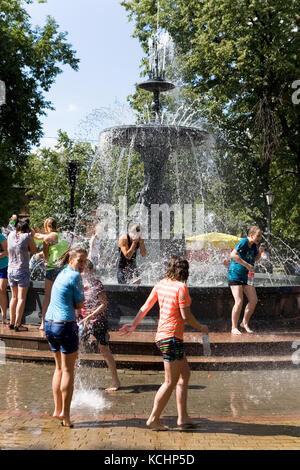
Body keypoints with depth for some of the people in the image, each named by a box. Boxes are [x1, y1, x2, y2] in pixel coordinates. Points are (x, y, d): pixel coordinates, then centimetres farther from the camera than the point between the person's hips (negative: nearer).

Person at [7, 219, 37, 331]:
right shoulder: (27, 236, -9)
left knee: (14, 297, 15)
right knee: (21, 298, -3)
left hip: (11, 270, 5)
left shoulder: (11, 235, 4)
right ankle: (17, 324, -6)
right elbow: (33, 251, 2)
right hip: (22, 271, -5)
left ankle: (12, 322, 18)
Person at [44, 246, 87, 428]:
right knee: (68, 370, 1)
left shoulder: (63, 272, 13)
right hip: (65, 325, -8)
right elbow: (80, 305, -7)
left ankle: (57, 410, 22)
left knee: (59, 368, 17)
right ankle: (65, 412, 2)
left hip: (49, 324, 8)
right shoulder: (75, 276, -12)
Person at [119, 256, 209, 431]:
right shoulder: (181, 287, -14)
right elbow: (186, 316, -14)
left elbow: (145, 307, 12)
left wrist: (133, 325, 22)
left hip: (162, 336, 9)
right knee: (171, 382, 0)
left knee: (185, 374, 17)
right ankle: (154, 419, 6)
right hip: (172, 337, -9)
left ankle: (183, 417, 20)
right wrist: (201, 327, 2)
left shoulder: (161, 284, 7)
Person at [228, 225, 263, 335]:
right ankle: (234, 328, -1)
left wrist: (259, 252, 1)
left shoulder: (254, 245, 8)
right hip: (235, 275, -8)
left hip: (246, 276, 8)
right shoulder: (243, 242, -16)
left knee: (253, 300, 1)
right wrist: (247, 265, -26)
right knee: (239, 302, -13)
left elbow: (256, 259, 23)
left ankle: (245, 323, 19)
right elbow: (233, 255, -29)